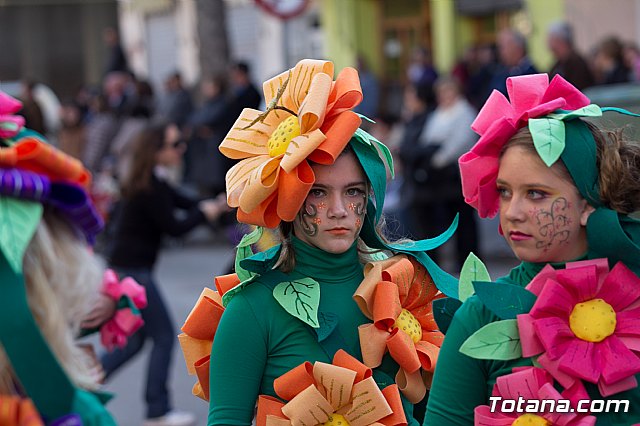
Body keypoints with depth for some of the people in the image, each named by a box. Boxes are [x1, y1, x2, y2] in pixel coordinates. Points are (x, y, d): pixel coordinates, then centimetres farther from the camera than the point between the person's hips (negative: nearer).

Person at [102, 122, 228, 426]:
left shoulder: (152, 183, 12)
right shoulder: (150, 188, -18)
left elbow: (187, 204, 11)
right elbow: (174, 228, -18)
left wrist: (220, 203, -1)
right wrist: (206, 212, -7)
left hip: (125, 267, 10)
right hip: (133, 270, -10)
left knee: (136, 339, 15)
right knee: (164, 336, -1)